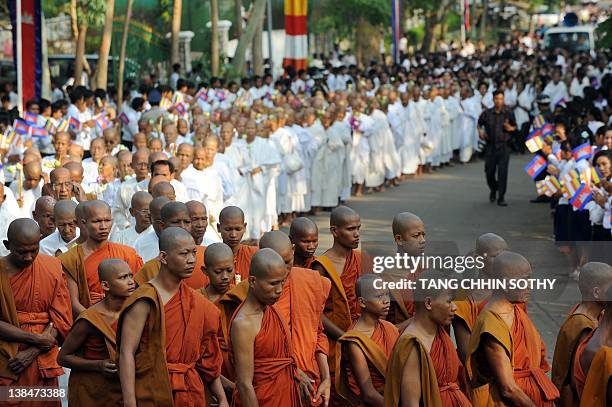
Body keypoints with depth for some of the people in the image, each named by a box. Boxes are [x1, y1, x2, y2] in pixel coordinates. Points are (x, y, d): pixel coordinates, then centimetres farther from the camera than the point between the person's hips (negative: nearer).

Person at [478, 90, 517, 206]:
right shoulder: (487, 113, 0)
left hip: (503, 146, -2)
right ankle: (493, 190, 39)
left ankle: (501, 198, -1)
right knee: (489, 171, 8)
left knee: (503, 172, -8)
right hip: (490, 146, 2)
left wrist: (510, 128, -13)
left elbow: (515, 127, 9)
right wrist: (481, 131, -4)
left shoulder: (508, 113, -1)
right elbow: (479, 123, 17)